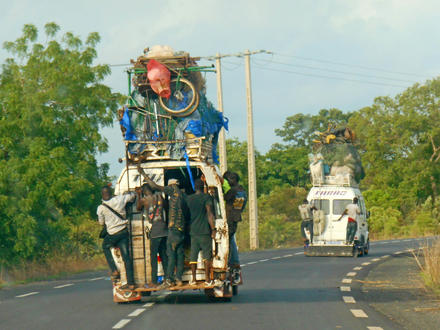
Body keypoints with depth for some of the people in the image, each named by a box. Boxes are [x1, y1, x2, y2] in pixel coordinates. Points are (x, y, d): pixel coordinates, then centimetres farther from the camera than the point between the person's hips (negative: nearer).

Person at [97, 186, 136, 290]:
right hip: (124, 230, 3)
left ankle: (114, 270, 14)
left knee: (105, 246, 27)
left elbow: (101, 222, 6)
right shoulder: (120, 199, -4)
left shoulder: (101, 208, -10)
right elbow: (132, 195, 15)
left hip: (113, 234, -3)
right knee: (126, 256, 5)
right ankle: (131, 282, 3)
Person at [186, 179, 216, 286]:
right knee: (207, 255, 1)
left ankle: (193, 279, 10)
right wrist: (213, 229, -10)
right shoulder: (207, 197, -6)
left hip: (193, 231, 4)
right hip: (205, 231, -4)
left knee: (193, 255, 9)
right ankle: (207, 278, -1)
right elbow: (210, 214, -12)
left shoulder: (188, 199, 9)